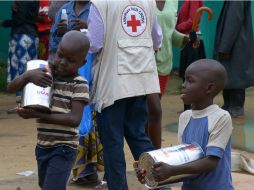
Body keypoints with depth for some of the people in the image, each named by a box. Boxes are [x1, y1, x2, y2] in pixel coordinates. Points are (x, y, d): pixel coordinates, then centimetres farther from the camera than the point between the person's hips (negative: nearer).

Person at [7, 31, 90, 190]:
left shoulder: (80, 84, -13)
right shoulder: (45, 74, 1)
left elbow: (75, 119, -22)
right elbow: (11, 88, 2)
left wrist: (38, 115, -25)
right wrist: (28, 75, -19)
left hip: (64, 148, -7)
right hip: (43, 145, 7)